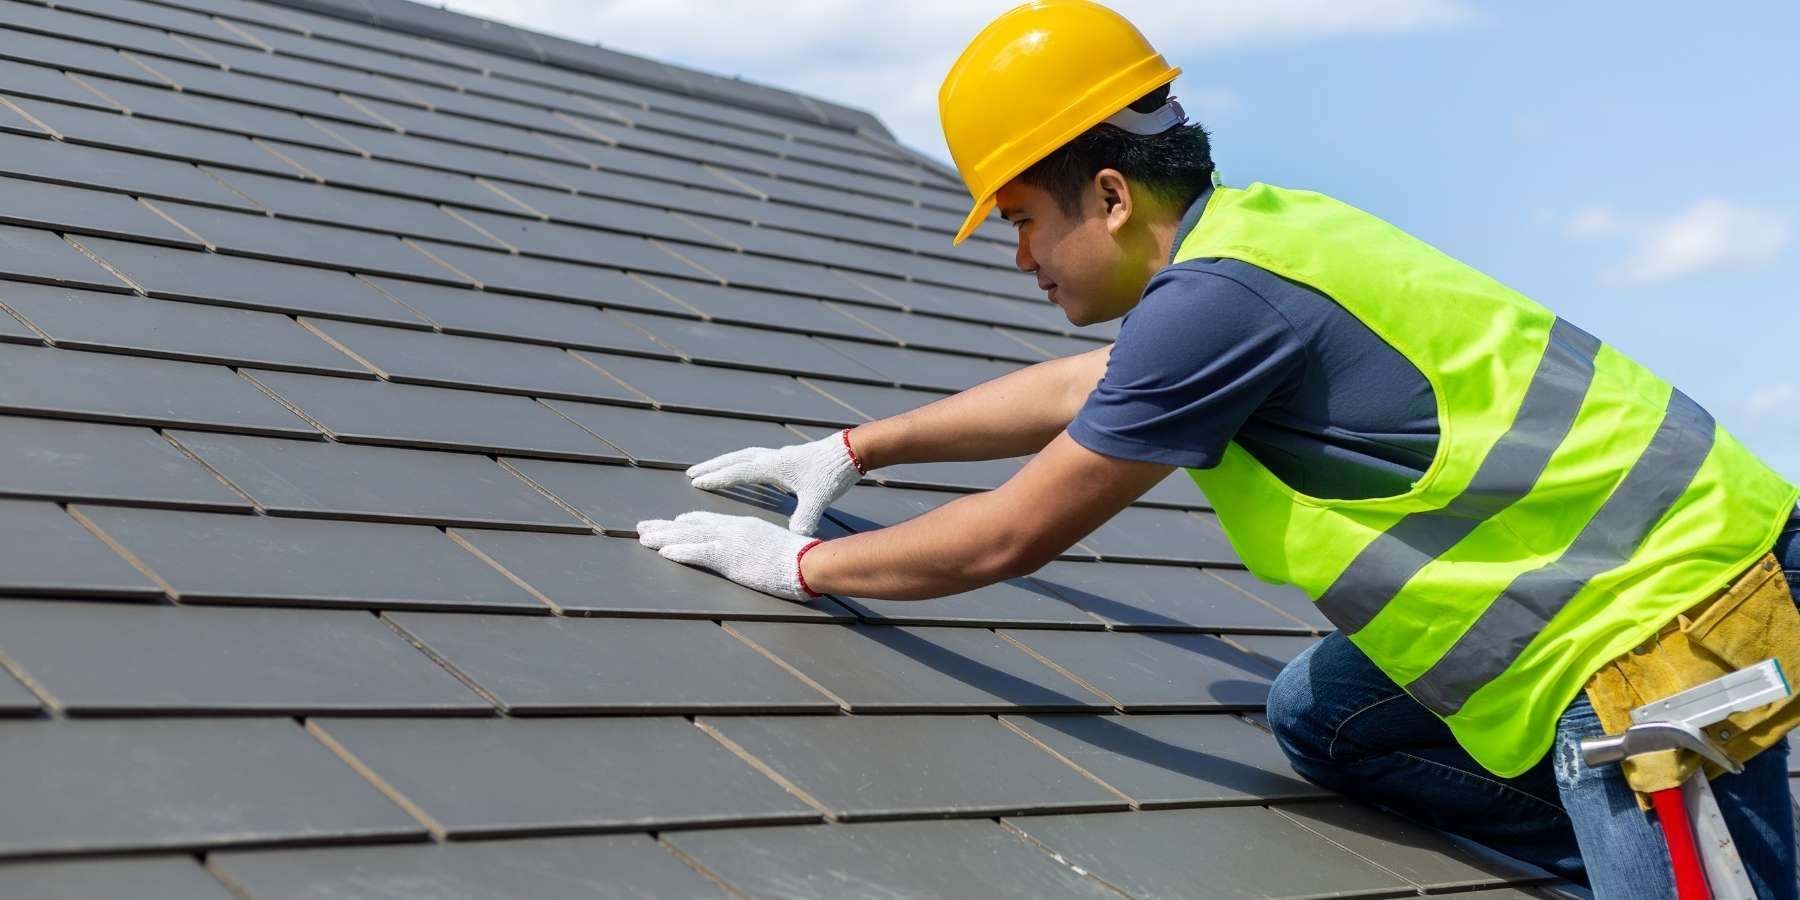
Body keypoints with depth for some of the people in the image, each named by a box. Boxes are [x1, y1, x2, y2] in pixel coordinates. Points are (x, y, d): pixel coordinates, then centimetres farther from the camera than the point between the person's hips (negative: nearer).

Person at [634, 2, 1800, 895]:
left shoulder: (1220, 298, -21)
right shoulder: (1256, 224, 8)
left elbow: (1009, 539, -11)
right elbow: (1072, 388, 27)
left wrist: (802, 564, 4)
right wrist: (853, 451, 34)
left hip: (1675, 601, -10)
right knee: (1319, 715, 15)